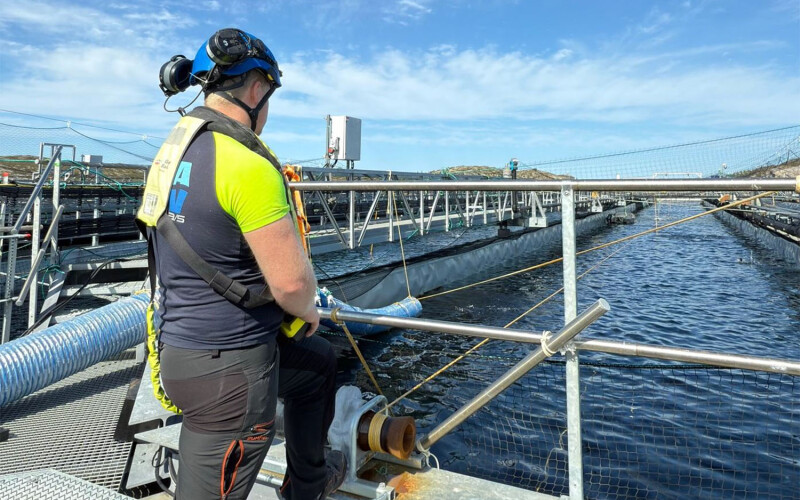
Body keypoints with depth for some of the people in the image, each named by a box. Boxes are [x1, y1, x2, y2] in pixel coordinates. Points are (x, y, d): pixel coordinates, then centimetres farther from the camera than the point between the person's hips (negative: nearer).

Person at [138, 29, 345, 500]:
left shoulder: (174, 147, 7)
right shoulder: (248, 165, -23)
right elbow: (293, 281, -23)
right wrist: (308, 310, 1)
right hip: (227, 365, -10)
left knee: (320, 361, 29)